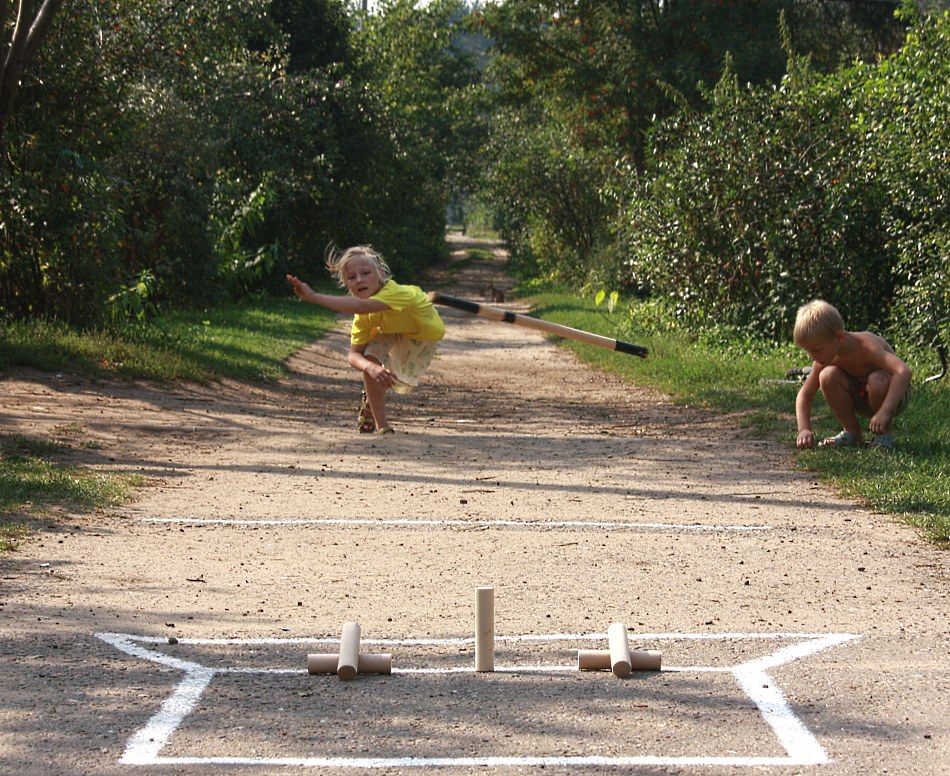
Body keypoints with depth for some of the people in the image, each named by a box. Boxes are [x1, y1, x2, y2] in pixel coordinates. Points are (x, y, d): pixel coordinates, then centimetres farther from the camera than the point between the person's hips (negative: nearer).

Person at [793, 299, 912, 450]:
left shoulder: (866, 346, -32)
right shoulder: (826, 356, -14)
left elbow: (904, 371, -46)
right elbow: (804, 395, -5)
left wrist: (885, 411, -54)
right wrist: (804, 429, -22)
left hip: (892, 395, -5)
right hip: (861, 398, 5)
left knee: (878, 381, -38)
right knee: (828, 376, -23)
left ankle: (884, 435, -12)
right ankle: (852, 433, -5)